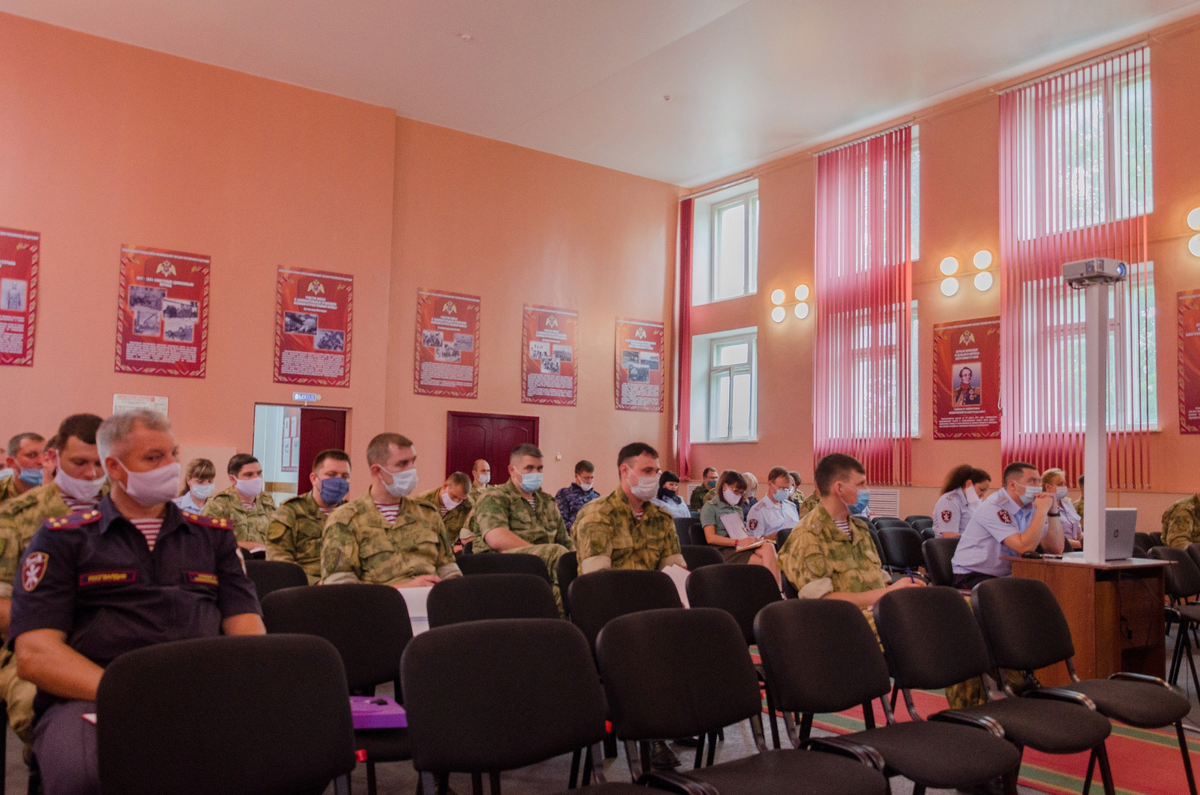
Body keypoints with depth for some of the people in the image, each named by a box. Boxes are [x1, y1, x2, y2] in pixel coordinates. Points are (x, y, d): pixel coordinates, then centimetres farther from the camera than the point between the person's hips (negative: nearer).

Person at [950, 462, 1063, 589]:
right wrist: (1042, 510, -21)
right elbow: (1024, 547, -27)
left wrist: (1052, 511, -7)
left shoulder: (1030, 507, 6)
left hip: (1005, 575, 8)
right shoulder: (992, 508, -18)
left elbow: (1056, 549, 1)